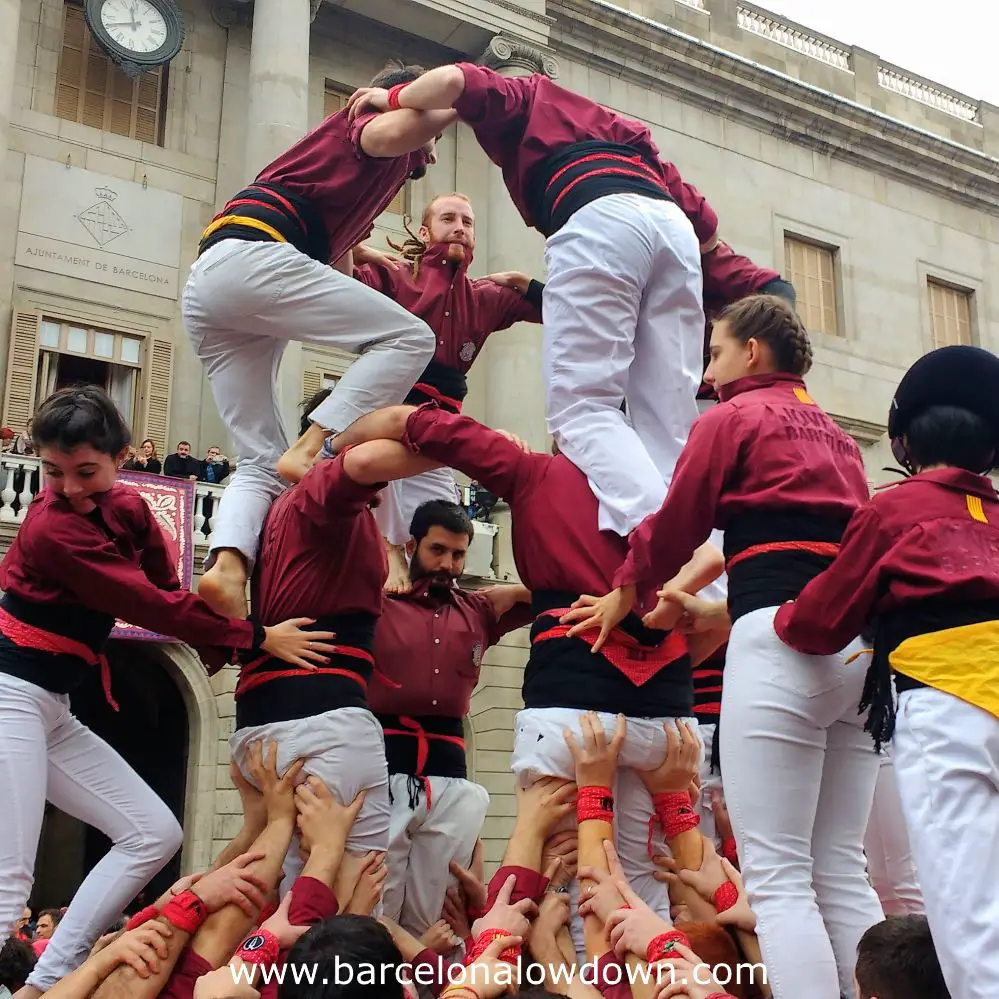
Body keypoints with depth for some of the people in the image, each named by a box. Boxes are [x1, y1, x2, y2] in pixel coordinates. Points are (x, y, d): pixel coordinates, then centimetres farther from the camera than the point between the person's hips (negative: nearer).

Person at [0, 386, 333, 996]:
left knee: (155, 834, 7)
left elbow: (169, 590, 9)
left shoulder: (128, 510, 5)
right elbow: (151, 606, -20)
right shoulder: (53, 527, -19)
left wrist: (225, 650, -6)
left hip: (51, 711, 9)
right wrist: (258, 638, -16)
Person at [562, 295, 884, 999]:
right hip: (859, 641, 8)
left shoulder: (733, 417, 3)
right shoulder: (835, 432, 24)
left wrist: (622, 595, 21)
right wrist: (707, 606, 35)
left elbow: (676, 523, 4)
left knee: (778, 879, -6)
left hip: (782, 640, -8)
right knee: (842, 874, 9)